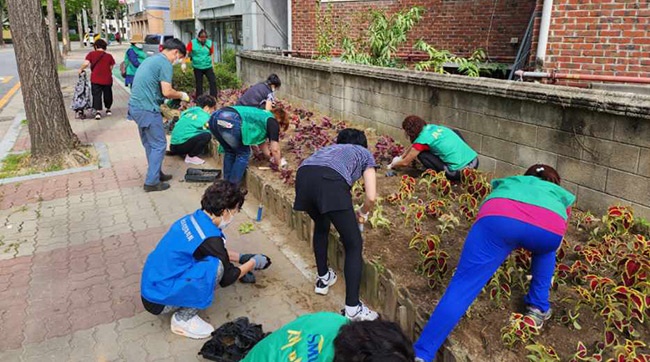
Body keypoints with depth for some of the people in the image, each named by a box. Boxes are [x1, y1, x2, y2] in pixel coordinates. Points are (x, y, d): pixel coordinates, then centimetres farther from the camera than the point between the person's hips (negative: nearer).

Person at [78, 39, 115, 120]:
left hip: (95, 79, -1)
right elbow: (111, 67, 2)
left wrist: (81, 69, 7)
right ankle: (108, 109, 32)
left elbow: (86, 63, -10)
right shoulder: (109, 56, 2)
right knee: (107, 94, 17)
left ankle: (98, 111, -13)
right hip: (107, 79, 1)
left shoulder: (91, 54, -1)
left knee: (96, 95, 0)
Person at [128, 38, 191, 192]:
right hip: (147, 109, -10)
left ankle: (156, 173, 31)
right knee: (159, 145, 0)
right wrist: (181, 95, 1)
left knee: (150, 144, 20)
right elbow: (167, 92, -17)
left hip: (136, 106, 10)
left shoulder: (151, 59, 19)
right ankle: (152, 182, 3)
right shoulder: (165, 63, -10)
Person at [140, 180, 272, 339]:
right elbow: (227, 278, -8)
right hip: (158, 300, -9)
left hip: (152, 285, 9)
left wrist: (241, 257, 23)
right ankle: (183, 320, -6)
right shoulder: (209, 237, -24)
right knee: (216, 266, -23)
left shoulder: (195, 218, 1)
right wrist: (253, 263, 7)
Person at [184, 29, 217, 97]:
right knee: (199, 84, 5)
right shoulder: (192, 43, -6)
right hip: (197, 67, -1)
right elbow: (186, 53, -7)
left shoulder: (210, 43, 1)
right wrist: (184, 64, -16)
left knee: (213, 82, -8)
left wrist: (213, 65, 12)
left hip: (208, 67, 1)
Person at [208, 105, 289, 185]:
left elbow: (262, 143, 44)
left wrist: (272, 157, 53)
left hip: (215, 118, 9)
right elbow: (274, 149, 9)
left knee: (230, 152, 27)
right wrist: (279, 163, 26)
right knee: (243, 153, 13)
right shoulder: (273, 122, 13)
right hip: (229, 121, -9)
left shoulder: (261, 116, 36)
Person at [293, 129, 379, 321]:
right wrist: (362, 213, 41)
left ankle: (323, 279, 44)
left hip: (303, 174, 5)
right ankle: (352, 309, 6)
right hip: (330, 181, -5)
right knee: (354, 245, 9)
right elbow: (371, 197, 18)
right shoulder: (365, 153, 32)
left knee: (321, 226, 34)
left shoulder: (330, 148, 43)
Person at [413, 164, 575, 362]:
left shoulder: (510, 181, 47)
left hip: (499, 217, 0)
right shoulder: (562, 194, 45)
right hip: (549, 227, 1)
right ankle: (538, 308, 35)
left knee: (463, 285, -2)